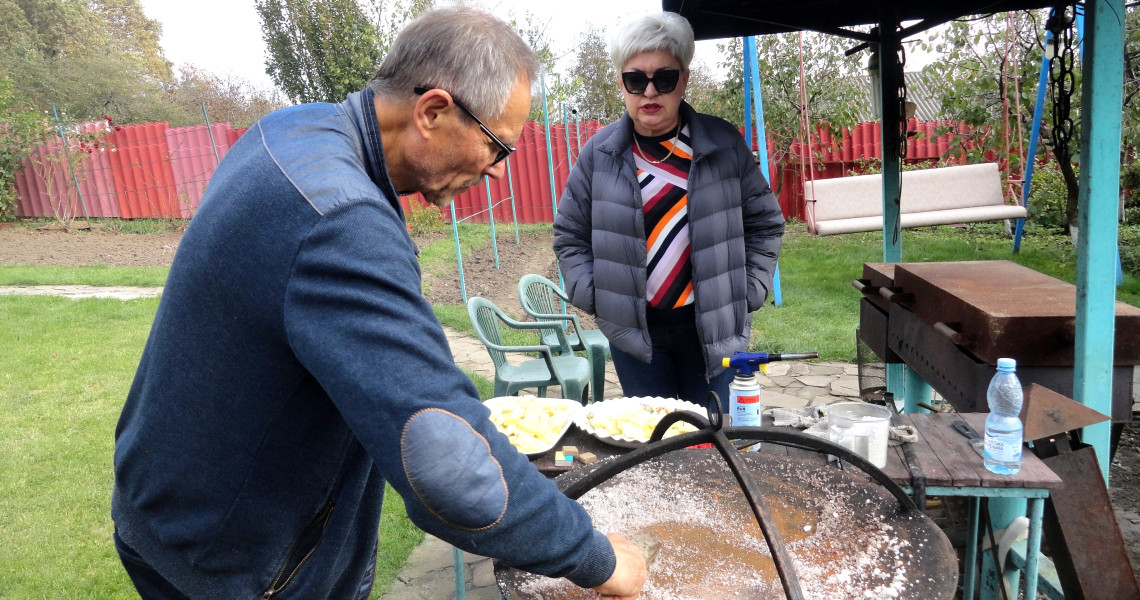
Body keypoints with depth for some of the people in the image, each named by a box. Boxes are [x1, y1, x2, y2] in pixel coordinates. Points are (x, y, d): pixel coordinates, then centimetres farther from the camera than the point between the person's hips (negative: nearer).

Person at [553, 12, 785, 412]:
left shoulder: (724, 144, -2)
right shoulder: (598, 154, -1)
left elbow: (765, 222, 6)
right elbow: (570, 236, 7)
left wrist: (747, 294, -1)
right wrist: (596, 298, -4)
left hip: (713, 327, 0)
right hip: (633, 330, 1)